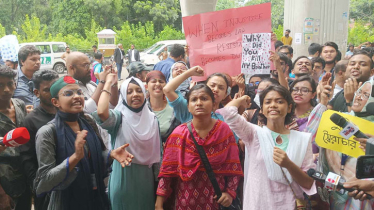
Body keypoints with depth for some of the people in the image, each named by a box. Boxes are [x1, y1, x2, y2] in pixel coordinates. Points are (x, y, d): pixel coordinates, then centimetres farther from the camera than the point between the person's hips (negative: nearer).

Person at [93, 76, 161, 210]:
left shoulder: (152, 119, 3)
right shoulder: (119, 116, -8)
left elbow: (157, 152, 7)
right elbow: (101, 112, -32)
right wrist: (108, 83, -21)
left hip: (146, 179, 4)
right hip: (123, 178, -3)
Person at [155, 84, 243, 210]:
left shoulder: (224, 130, -7)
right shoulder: (179, 134, -9)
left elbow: (233, 166, 0)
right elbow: (167, 171, -9)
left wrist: (230, 192, -11)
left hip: (215, 199, 1)